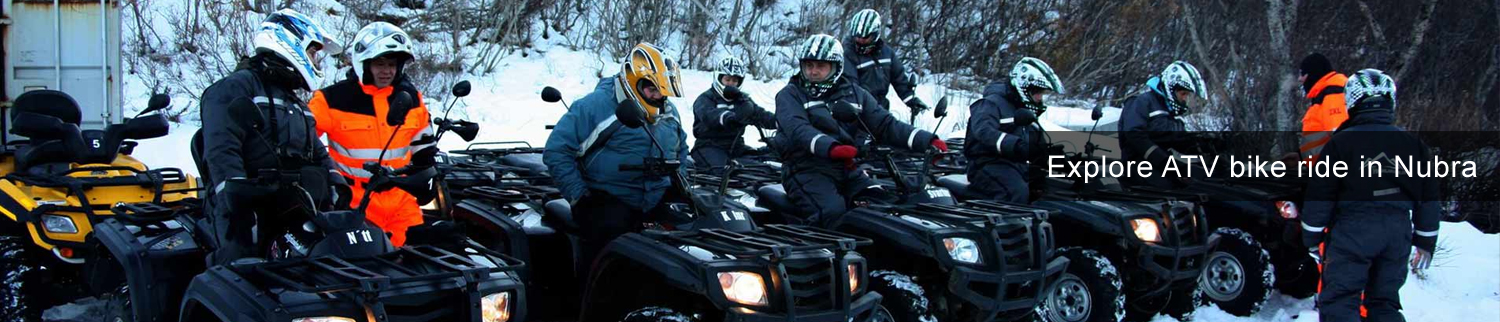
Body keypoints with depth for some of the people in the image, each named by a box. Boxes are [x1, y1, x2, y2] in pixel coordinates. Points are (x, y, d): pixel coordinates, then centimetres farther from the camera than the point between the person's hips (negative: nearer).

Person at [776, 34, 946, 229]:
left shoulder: (854, 94, 17)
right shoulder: (790, 95, 4)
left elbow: (885, 125, 10)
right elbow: (797, 129, -16)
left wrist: (927, 141, -7)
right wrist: (831, 148, -36)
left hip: (849, 170, 4)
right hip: (807, 170, -4)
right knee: (834, 212, -32)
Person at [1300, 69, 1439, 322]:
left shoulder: (1341, 143, -6)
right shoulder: (1413, 145, 7)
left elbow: (1319, 196, -6)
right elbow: (1428, 199, 11)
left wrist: (1312, 239, 4)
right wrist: (1425, 242, 20)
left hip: (1352, 232, -5)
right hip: (1398, 234, 5)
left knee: (1339, 301, -2)